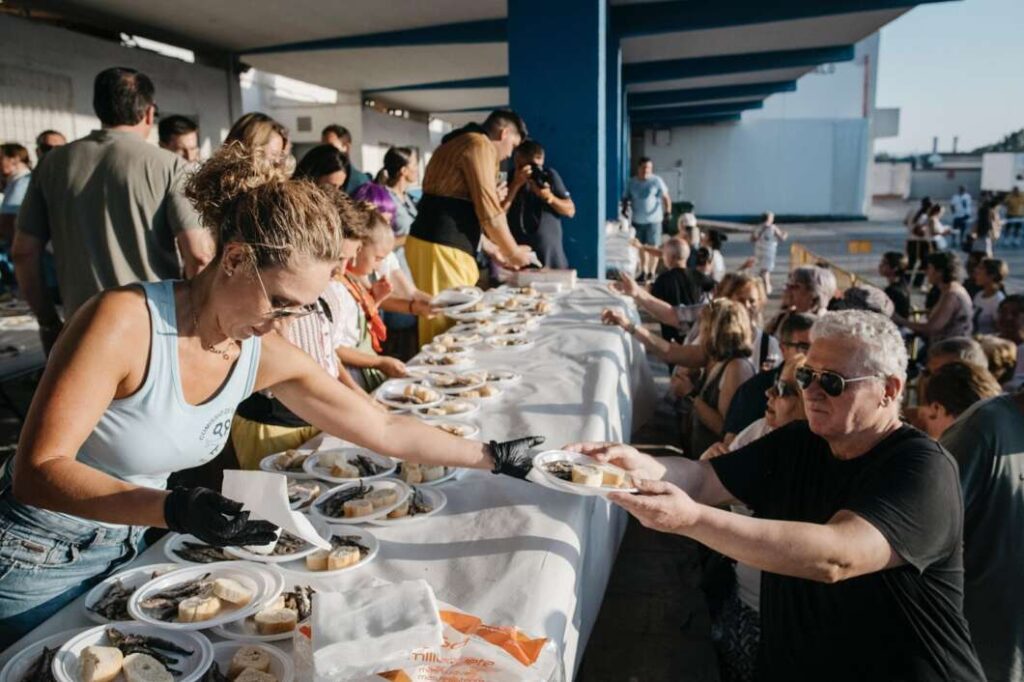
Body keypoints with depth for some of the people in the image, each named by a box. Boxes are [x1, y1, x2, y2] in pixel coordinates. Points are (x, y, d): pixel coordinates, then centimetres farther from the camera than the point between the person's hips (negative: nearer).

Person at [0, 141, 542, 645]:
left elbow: (384, 430, -4)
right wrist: (174, 510, -42)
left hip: (122, 555, 5)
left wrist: (491, 457, -2)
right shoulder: (126, 321, -27)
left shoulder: (266, 357, -11)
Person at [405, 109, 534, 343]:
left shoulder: (460, 144, 25)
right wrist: (514, 252, 3)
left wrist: (493, 250, 30)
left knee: (445, 317, 12)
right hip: (441, 248, -10)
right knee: (446, 321, -7)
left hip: (432, 242, 10)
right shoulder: (480, 146, -8)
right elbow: (489, 213, -12)